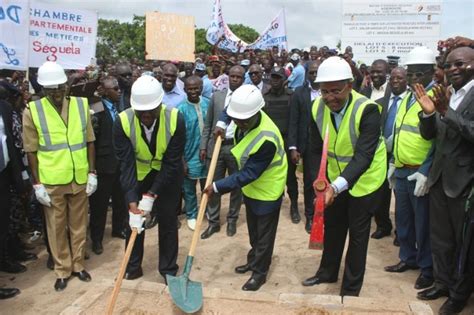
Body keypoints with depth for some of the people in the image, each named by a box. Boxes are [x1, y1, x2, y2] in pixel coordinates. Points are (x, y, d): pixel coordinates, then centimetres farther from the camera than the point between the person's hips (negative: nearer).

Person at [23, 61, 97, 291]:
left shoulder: (81, 105, -2)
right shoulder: (33, 111, -8)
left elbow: (89, 142, 4)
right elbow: (31, 151, -5)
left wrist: (92, 172, 2)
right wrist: (37, 184, -6)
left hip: (80, 178, 2)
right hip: (51, 182, -2)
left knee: (79, 224, 14)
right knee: (56, 228, 11)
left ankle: (78, 264, 31)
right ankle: (62, 270, 27)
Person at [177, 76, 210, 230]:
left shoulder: (208, 104, -5)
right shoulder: (181, 109, -16)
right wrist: (182, 161, -12)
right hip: (190, 155, -3)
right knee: (189, 189, 14)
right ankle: (191, 215, 34)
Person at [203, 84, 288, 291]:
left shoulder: (267, 140, -38)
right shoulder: (246, 116, -15)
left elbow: (248, 174, -32)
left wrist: (217, 187, -30)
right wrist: (222, 125, 0)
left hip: (267, 190, -8)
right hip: (251, 187, 8)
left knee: (264, 235, 10)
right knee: (253, 231, 25)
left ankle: (260, 273, 27)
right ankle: (253, 261, 44)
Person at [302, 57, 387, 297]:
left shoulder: (367, 110, -29)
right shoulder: (318, 108, -13)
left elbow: (363, 156, -35)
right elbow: (316, 149, -5)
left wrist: (337, 186, -46)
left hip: (364, 178, -5)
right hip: (334, 178, 5)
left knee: (357, 233, 7)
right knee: (332, 226, 19)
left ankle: (351, 288, 26)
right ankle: (327, 272, 42)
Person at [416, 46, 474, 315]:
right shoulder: (444, 95, 7)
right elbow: (429, 134, 7)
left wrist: (447, 112, -29)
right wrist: (428, 112, -11)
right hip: (440, 177, 6)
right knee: (439, 238, 17)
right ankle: (443, 282, 35)